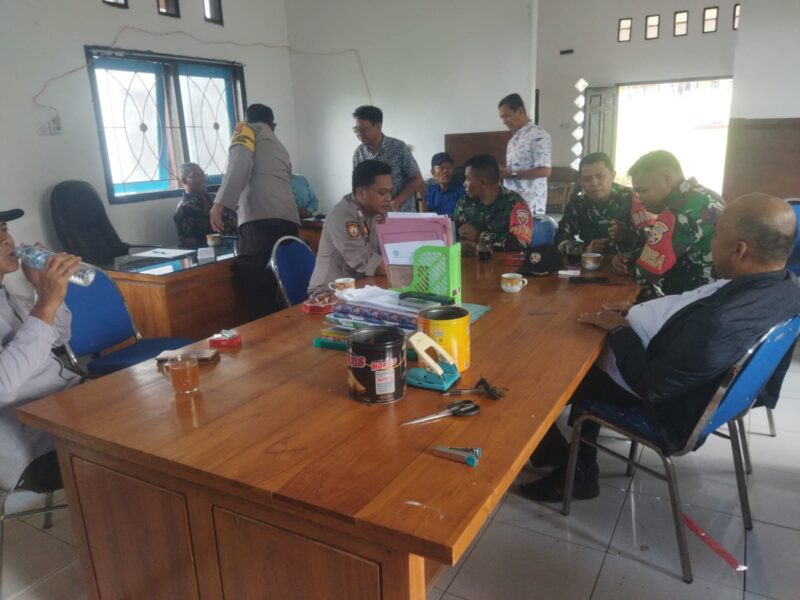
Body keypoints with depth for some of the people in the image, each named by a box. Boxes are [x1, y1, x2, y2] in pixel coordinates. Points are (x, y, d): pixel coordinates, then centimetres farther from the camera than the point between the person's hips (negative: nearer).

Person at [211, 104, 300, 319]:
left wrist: (220, 202, -14)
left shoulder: (247, 129, 16)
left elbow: (240, 162, -5)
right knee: (279, 285, 7)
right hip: (288, 219, 7)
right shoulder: (279, 145, 35)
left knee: (256, 286, -12)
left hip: (260, 218, -7)